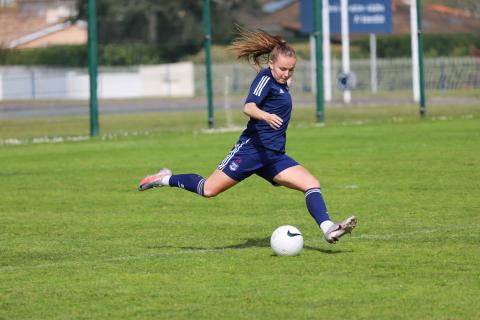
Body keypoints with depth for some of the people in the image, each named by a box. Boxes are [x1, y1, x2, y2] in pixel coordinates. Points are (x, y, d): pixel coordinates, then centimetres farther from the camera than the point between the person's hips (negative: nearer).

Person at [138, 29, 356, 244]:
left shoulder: (280, 82, 13)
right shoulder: (265, 78, -11)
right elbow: (249, 107, -28)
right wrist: (266, 116, -45)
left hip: (274, 156, 8)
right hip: (252, 148, -8)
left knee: (312, 185, -12)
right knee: (208, 190, -2)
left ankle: (328, 229, -24)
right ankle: (167, 179, 21)